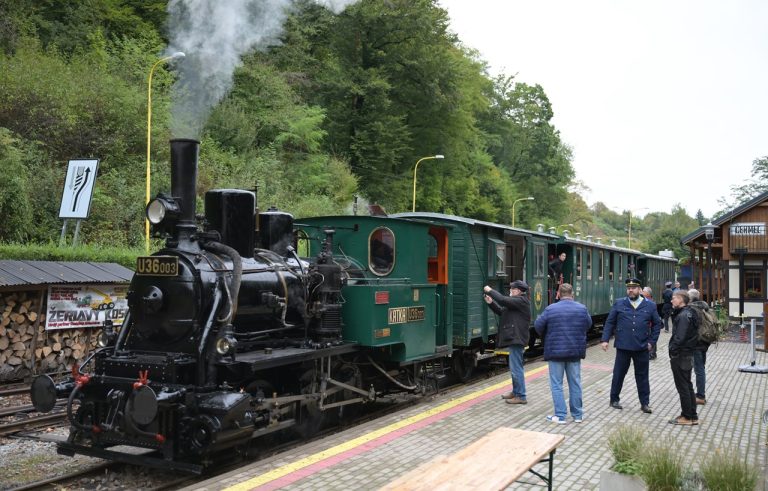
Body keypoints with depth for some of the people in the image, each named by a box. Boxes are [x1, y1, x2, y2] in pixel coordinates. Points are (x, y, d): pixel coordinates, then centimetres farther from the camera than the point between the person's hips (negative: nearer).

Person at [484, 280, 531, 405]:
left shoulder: (521, 301, -14)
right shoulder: (517, 301, 19)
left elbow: (503, 300, -24)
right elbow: (502, 311, 20)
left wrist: (490, 291, -13)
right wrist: (491, 303, 7)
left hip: (516, 339, -11)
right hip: (513, 339, 11)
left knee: (516, 368, -8)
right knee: (515, 367, 19)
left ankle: (521, 396, -3)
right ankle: (515, 392, 29)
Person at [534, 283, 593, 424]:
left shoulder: (551, 309, -10)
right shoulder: (582, 309, -1)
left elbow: (538, 326, -3)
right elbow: (588, 325, 11)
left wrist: (546, 337, 17)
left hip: (556, 351, -3)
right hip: (575, 351, 3)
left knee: (557, 384, 4)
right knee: (575, 383, 13)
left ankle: (560, 416, 2)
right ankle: (577, 415, 20)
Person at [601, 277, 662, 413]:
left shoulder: (650, 306, 4)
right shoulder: (619, 304, 2)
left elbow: (657, 324, 10)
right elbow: (609, 322, 3)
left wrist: (652, 341, 2)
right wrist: (605, 339, -4)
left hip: (642, 348, 1)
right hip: (623, 346, 0)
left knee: (642, 376, 9)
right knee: (618, 374, 9)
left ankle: (645, 403, 18)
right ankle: (614, 400, 23)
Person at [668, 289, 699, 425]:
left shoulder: (683, 316, -19)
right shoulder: (688, 313, 11)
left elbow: (679, 338, -24)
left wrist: (673, 353, -17)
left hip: (680, 357, -10)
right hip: (687, 355, 10)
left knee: (683, 387, 0)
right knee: (687, 386, 15)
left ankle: (687, 417, 7)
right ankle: (693, 416, 23)